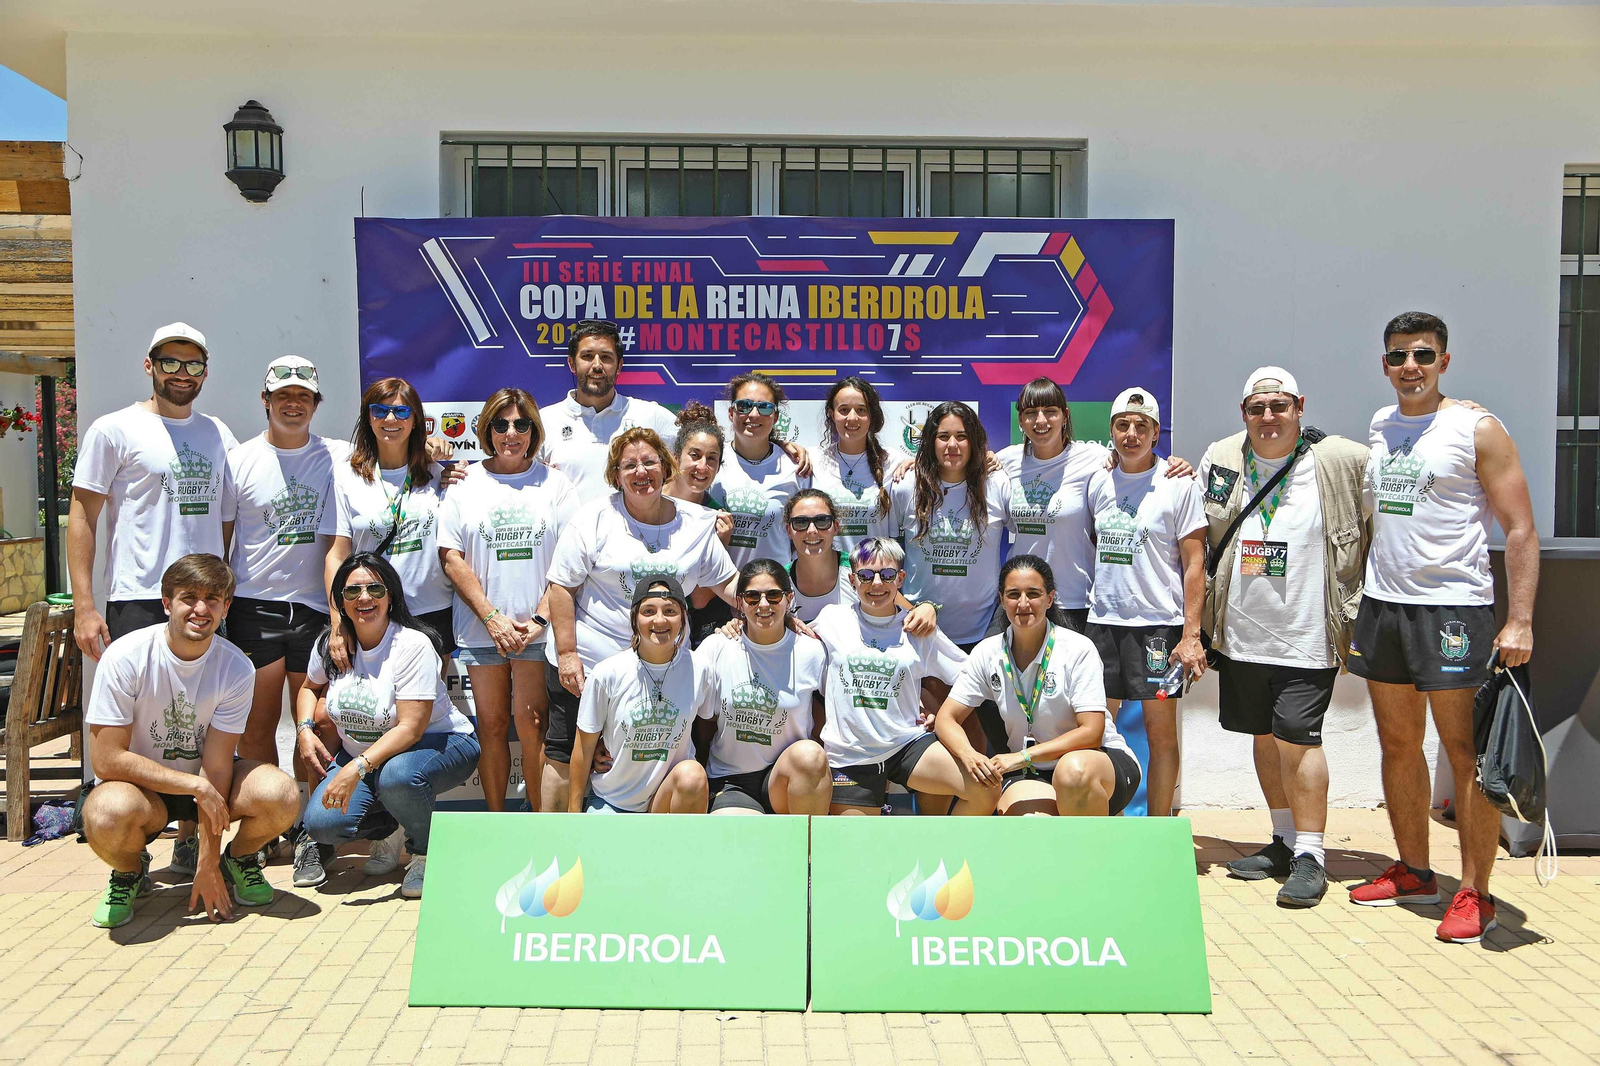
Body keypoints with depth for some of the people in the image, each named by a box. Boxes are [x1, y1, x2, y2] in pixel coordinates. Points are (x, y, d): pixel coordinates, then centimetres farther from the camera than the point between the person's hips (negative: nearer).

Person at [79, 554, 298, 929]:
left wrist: (208, 862, -18)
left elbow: (216, 766, -16)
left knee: (280, 795, -28)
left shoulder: (236, 668, -16)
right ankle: (130, 872, 1)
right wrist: (196, 786, -24)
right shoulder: (125, 657, -21)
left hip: (205, 780, 2)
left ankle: (238, 860, 8)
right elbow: (106, 758, -20)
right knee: (109, 813, -38)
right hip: (139, 783, -1)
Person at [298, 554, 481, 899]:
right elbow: (311, 687, 21)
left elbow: (411, 728, -27)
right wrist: (304, 729, 1)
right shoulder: (330, 644, -2)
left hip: (436, 742, -5)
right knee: (321, 824, -18)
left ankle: (426, 851, -8)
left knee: (396, 776, -39)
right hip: (360, 754, 6)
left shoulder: (413, 644, -20)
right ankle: (391, 830, 16)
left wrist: (357, 767, -38)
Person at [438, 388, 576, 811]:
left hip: (539, 629, -1)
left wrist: (540, 619, -9)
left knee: (531, 725, -6)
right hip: (481, 629, 2)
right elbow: (451, 557, 3)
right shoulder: (465, 483, 8)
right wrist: (492, 617, -7)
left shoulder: (555, 484, 7)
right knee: (491, 726, 7)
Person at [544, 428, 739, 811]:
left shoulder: (697, 524, 5)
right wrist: (567, 653, -11)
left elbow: (727, 581, 9)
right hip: (585, 664, -2)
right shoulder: (596, 516, -3)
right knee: (564, 759, 5)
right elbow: (562, 587, -4)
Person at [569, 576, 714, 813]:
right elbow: (584, 747, -3)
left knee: (691, 774, -31)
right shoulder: (608, 674, -12)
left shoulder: (698, 670, -9)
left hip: (666, 795, 2)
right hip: (610, 801, -2)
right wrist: (574, 811, 1)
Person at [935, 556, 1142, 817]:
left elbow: (1091, 732, -17)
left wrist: (1022, 756, -26)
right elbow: (946, 718, 0)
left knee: (1073, 770, -39)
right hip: (1033, 774, 2)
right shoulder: (988, 653, -1)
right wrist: (969, 755, -22)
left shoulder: (1078, 648, -12)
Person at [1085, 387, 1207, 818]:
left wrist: (1191, 634, -12)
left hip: (1159, 622, -4)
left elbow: (1194, 563, -6)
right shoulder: (1098, 483, 9)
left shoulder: (1178, 485, -4)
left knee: (1161, 730, 1)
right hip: (1102, 621, 4)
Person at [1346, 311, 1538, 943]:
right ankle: (1414, 873, 24)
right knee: (1398, 745, 11)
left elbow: (1520, 530, -7)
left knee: (1465, 751, -4)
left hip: (1453, 607, -6)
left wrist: (1520, 620, -16)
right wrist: (1351, 608, 18)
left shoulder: (1477, 429, -4)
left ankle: (1475, 894, 5)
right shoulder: (1379, 428, 13)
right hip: (1382, 605, 6)